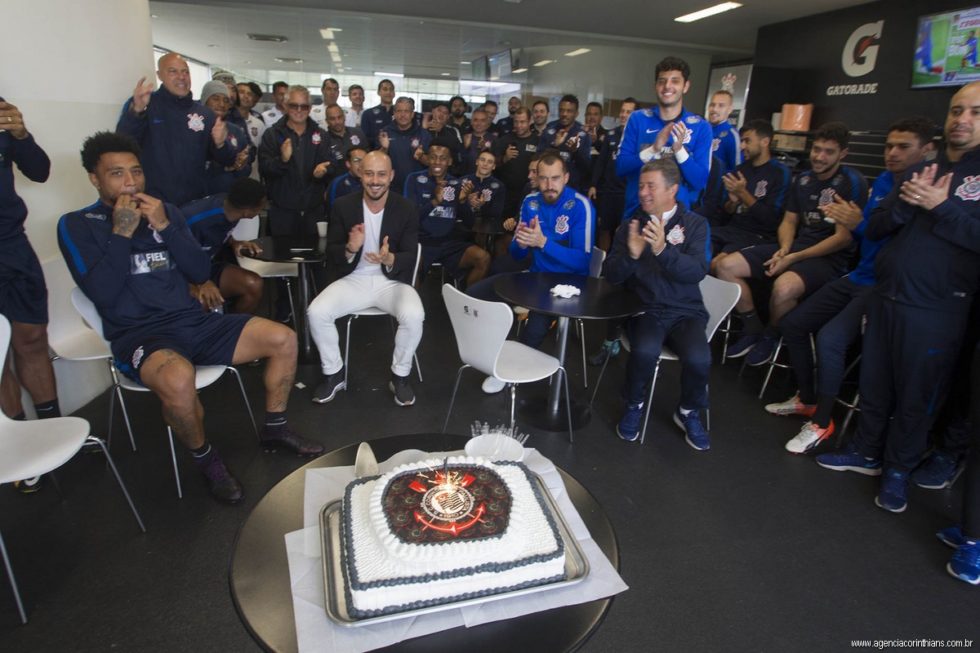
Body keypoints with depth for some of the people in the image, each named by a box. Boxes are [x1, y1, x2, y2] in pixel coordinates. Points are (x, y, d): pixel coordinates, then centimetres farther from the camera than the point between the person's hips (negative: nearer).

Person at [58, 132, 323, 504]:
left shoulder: (164, 211, 13)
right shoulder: (77, 225, 1)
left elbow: (200, 273, 5)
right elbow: (102, 294, -12)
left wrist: (164, 227, -6)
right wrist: (122, 232, -14)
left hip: (192, 321, 5)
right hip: (139, 334, -5)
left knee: (283, 339, -8)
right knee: (178, 379, -39)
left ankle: (274, 429, 11)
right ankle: (205, 458, -8)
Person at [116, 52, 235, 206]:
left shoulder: (204, 113, 7)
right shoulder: (140, 104, -2)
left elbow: (226, 161, 7)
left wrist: (219, 144, -15)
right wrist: (137, 110, -33)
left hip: (196, 203, 3)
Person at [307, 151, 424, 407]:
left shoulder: (407, 209, -5)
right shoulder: (343, 206, -1)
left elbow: (410, 257, -6)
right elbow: (331, 251, 1)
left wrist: (389, 259, -30)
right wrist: (350, 249, -24)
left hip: (393, 281, -1)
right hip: (354, 279, 2)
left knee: (414, 316, -31)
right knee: (316, 312, -22)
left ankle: (400, 376, -4)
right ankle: (334, 374, 3)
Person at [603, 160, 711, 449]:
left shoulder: (694, 224, 4)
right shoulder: (631, 224, 8)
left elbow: (697, 272, -12)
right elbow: (611, 275, 0)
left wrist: (663, 249, -29)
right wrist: (631, 254, -21)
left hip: (686, 311, 0)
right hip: (645, 309, 0)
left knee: (698, 359, -27)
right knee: (645, 351, -32)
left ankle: (688, 412, 6)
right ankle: (634, 406, 0)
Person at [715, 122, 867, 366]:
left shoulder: (852, 182, -8)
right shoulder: (802, 179, 11)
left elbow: (844, 237, -13)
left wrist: (794, 258, -18)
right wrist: (784, 249, -7)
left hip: (829, 257, -6)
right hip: (795, 247, 7)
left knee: (783, 287, -39)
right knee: (725, 266, -10)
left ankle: (770, 337, -5)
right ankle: (753, 329, 6)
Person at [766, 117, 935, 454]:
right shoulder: (883, 181, 9)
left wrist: (859, 224, -24)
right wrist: (848, 219, -5)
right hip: (858, 277, 9)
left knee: (830, 338, -28)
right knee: (792, 323, 5)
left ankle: (822, 422, -9)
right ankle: (806, 398, 21)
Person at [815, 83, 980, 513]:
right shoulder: (917, 172, 12)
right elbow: (874, 229, 6)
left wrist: (940, 206, -19)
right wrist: (905, 203, -10)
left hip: (936, 309, -4)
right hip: (884, 296, 5)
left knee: (916, 394, 9)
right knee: (874, 382, 14)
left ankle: (899, 469, 26)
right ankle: (867, 452, 32)